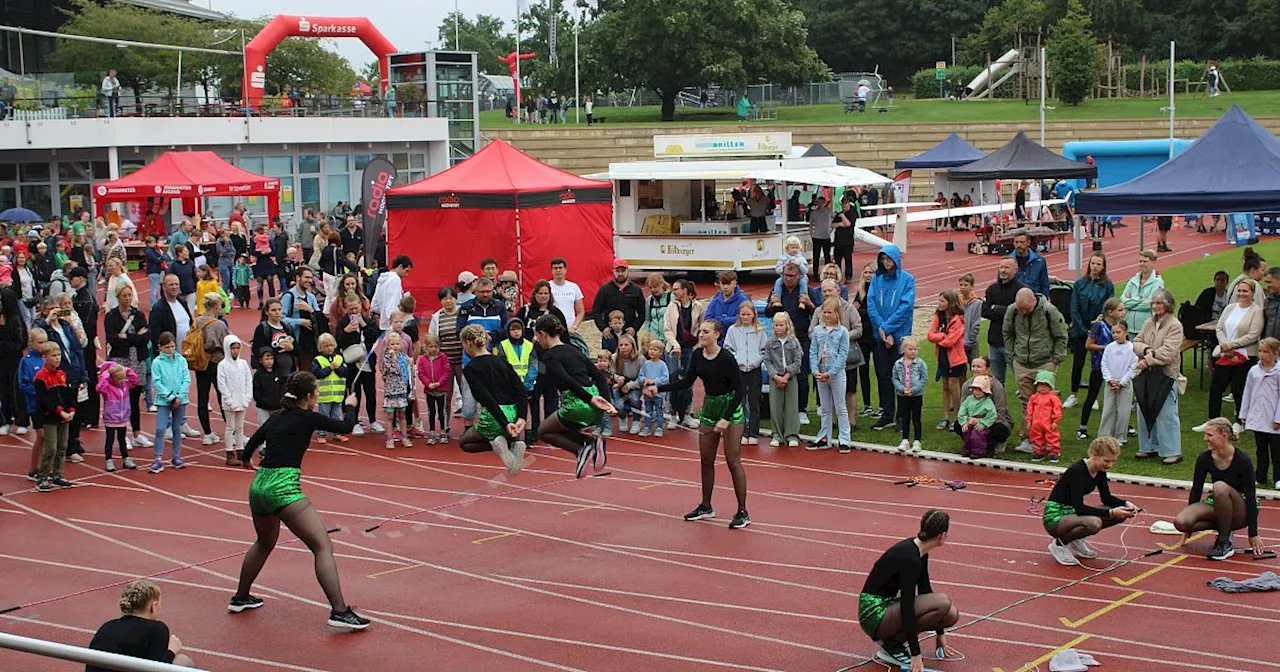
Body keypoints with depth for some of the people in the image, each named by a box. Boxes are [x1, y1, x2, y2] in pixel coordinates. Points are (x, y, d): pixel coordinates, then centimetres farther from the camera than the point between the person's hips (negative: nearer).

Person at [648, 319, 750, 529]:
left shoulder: (726, 358, -21)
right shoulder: (698, 355, -2)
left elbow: (740, 390, -19)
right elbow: (686, 382, 8)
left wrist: (726, 418, -23)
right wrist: (659, 389, -1)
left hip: (731, 408, -7)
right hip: (709, 407, 7)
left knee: (733, 461, -7)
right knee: (706, 460, 11)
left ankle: (743, 513, -1)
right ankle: (706, 507, 24)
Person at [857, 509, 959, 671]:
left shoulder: (919, 552, 4)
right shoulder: (910, 558, -24)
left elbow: (925, 591, 15)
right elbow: (907, 607, -25)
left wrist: (939, 633, 20)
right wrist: (915, 654, -24)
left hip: (889, 605, 9)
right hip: (874, 613, -9)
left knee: (951, 615, -2)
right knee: (943, 602, -23)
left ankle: (893, 637, 8)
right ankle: (891, 645, -9)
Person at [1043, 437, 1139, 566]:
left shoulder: (1100, 470, -1)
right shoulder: (1077, 471, -26)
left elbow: (1106, 498, 9)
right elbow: (1079, 507, -30)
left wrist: (1126, 504, -10)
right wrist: (1110, 513, -35)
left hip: (1072, 513, 9)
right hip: (1055, 517, -9)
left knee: (1121, 515, -5)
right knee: (1094, 523, -36)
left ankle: (1076, 540, 8)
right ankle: (1059, 544, -10)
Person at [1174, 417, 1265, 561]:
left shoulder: (1243, 461, -21)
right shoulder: (1204, 459, -8)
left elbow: (1251, 497, -20)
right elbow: (1196, 490, 2)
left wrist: (1253, 534, -20)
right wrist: (1189, 527, 8)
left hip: (1241, 514, -5)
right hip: (1217, 506, 5)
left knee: (1220, 486, -37)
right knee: (1181, 522, -24)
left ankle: (1225, 543, -24)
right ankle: (1223, 528, 0)